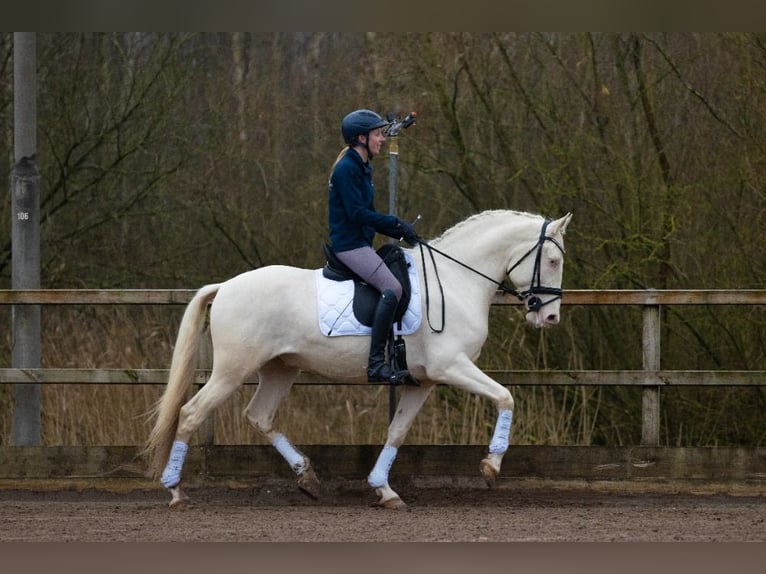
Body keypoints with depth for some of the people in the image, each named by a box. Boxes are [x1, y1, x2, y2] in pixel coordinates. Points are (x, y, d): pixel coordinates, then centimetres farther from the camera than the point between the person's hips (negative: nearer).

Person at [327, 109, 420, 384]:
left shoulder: (361, 167, 17)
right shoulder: (347, 168, -14)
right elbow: (356, 213, -20)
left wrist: (400, 232, 8)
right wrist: (396, 224, -17)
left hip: (361, 243, 11)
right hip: (349, 244, -11)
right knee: (392, 288, -25)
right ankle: (376, 364, -29)